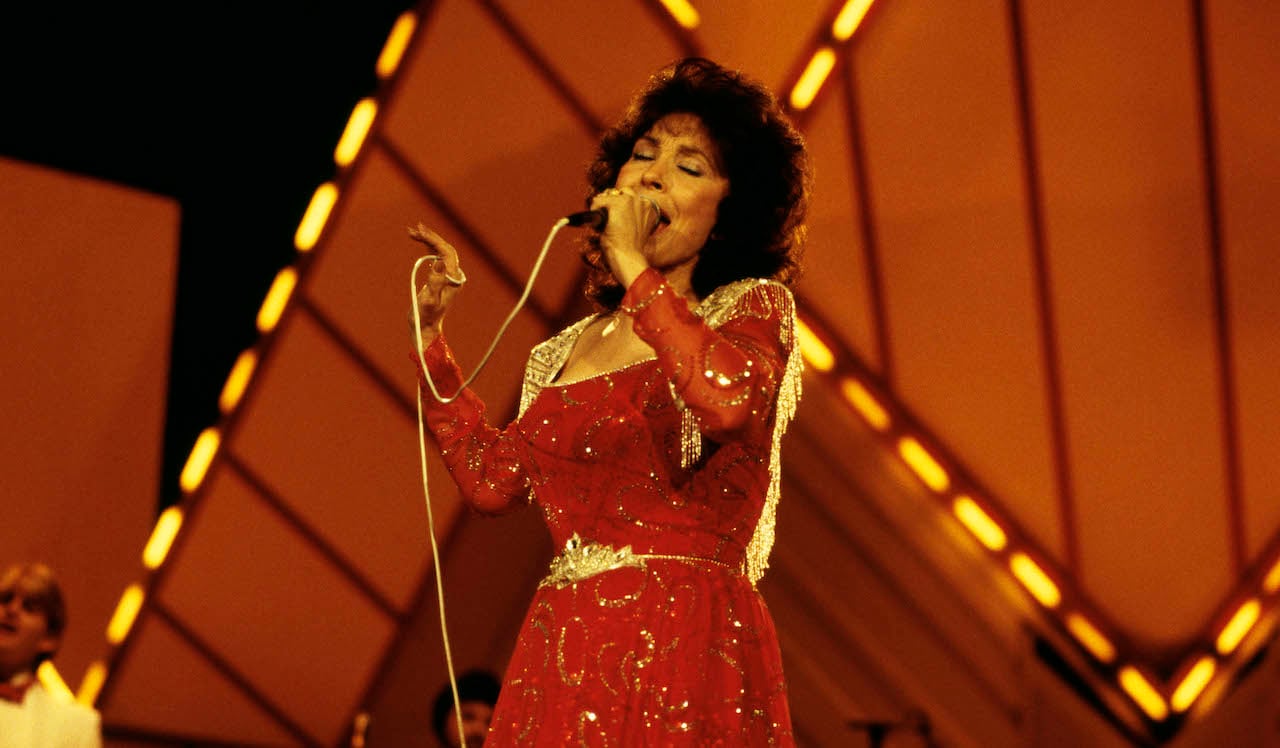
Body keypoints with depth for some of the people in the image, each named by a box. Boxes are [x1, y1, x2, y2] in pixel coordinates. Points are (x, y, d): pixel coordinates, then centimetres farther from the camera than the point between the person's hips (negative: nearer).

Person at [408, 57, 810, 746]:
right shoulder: (567, 350, 19)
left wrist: (632, 265, -12)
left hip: (684, 648, -5)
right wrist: (430, 333, 18)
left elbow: (729, 403, -20)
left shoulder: (752, 308, 3)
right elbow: (491, 480, 13)